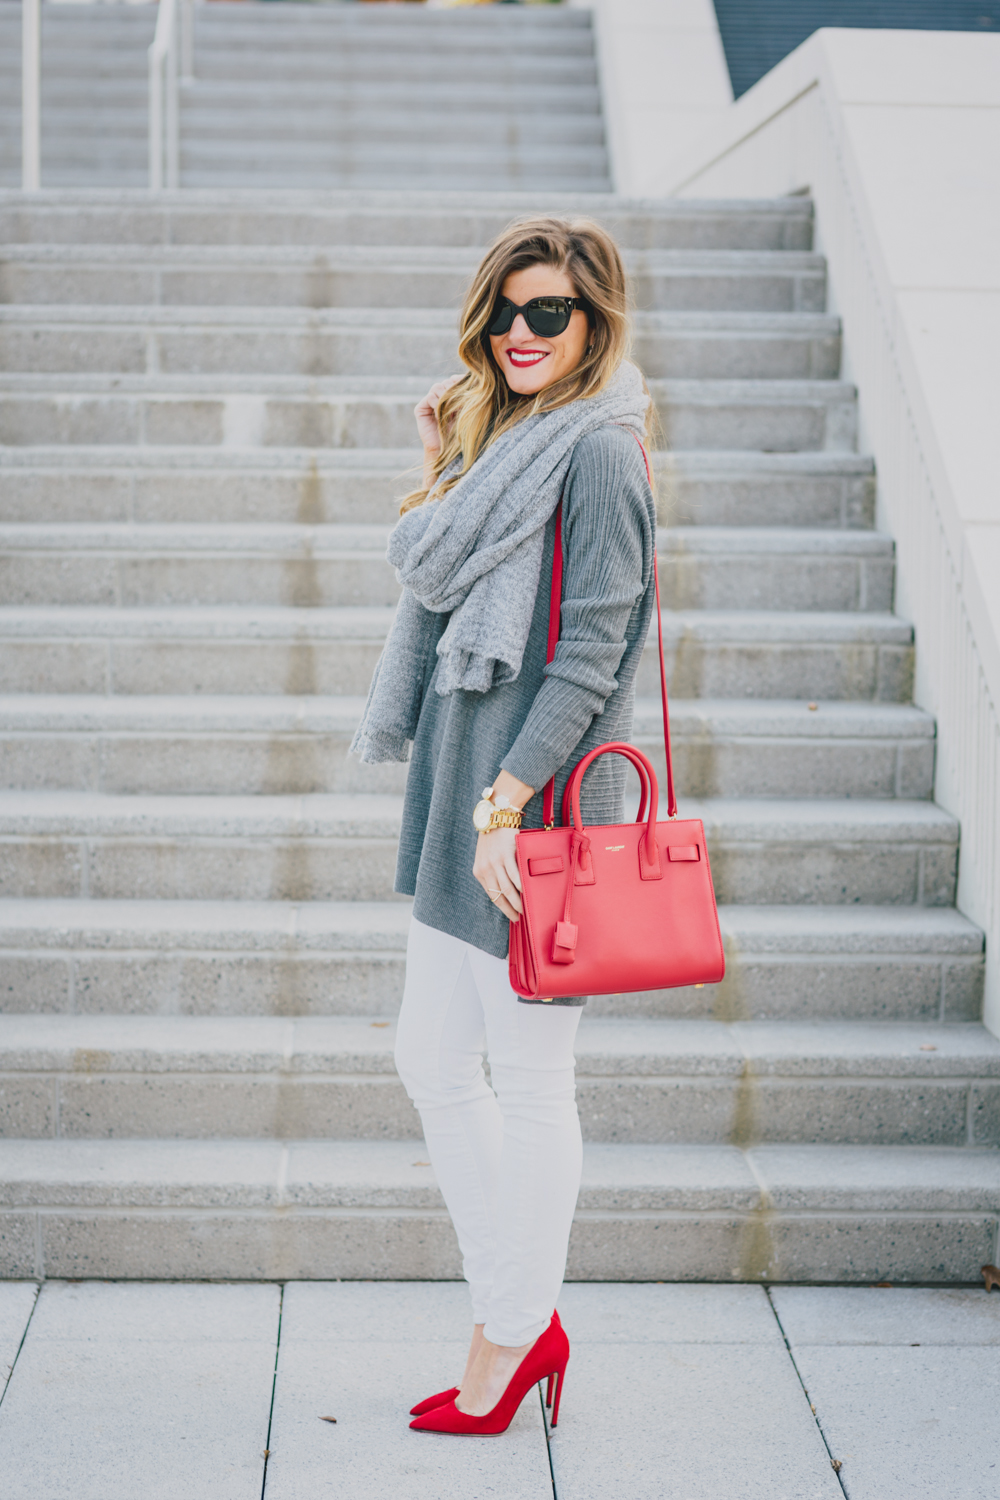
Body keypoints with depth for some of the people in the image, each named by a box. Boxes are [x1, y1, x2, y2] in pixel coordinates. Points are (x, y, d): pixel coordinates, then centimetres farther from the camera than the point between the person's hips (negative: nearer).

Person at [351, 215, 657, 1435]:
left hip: (537, 800, -10)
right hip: (464, 790, 10)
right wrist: (444, 469, 8)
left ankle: (514, 1331, 15)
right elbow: (431, 575, 16)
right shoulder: (504, 435, 17)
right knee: (432, 1058, 14)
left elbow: (589, 653, -17)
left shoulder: (596, 449, -11)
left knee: (528, 1080, 1)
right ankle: (520, 1312, 24)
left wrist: (507, 801, -21)